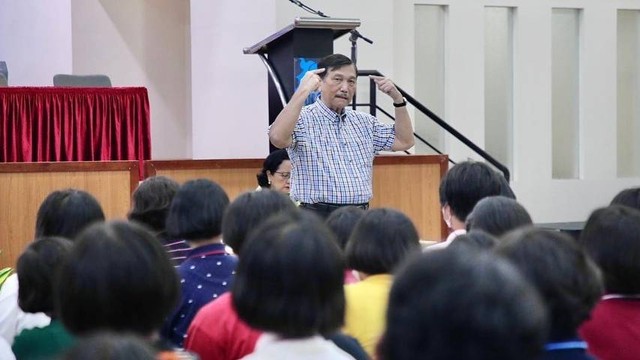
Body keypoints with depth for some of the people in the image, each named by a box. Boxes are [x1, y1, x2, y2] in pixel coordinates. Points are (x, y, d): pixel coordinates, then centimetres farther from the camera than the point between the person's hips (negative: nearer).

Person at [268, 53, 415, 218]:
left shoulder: (363, 122, 18)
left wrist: (397, 98, 8)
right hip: (318, 217, -6)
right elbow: (278, 138, -24)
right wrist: (302, 92, -22)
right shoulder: (303, 119, -4)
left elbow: (404, 141, 18)